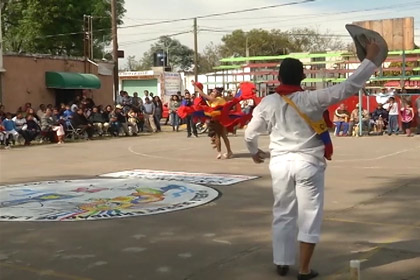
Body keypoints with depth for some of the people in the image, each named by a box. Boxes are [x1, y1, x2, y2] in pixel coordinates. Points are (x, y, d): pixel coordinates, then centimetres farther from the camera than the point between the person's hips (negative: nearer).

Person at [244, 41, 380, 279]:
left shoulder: (268, 103, -4)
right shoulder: (312, 99, -14)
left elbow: (250, 133, 7)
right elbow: (351, 86, -15)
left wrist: (254, 152, 28)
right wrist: (371, 58, -6)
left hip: (280, 162, 3)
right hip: (308, 162, -3)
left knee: (283, 214, 16)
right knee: (309, 217, 7)